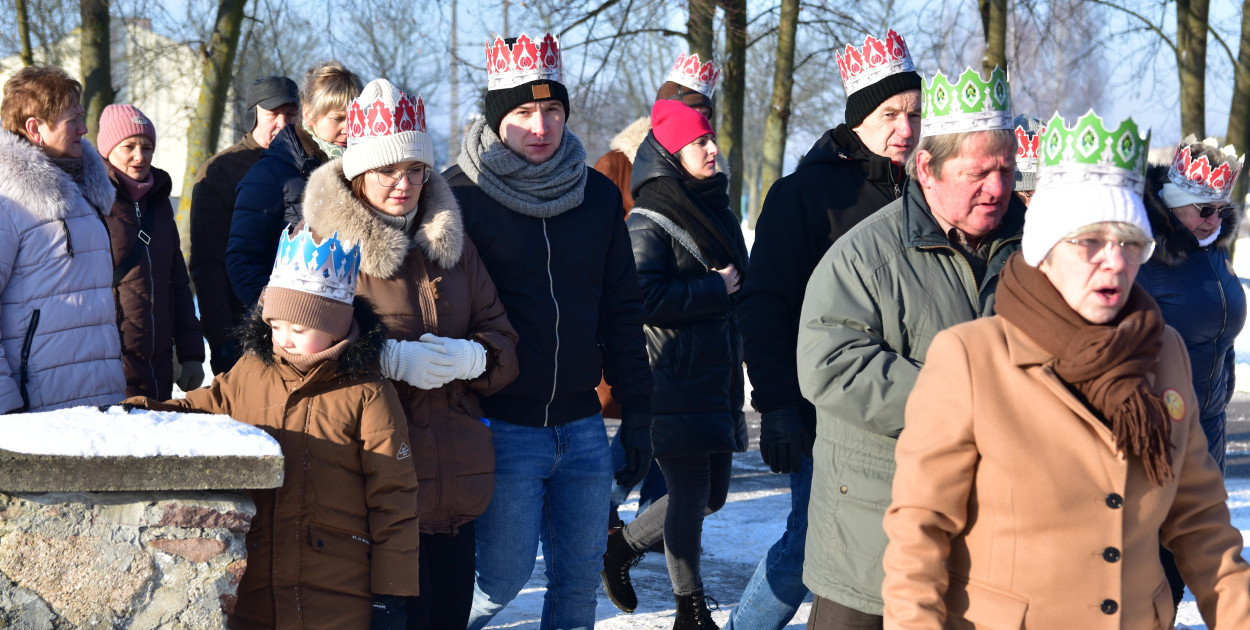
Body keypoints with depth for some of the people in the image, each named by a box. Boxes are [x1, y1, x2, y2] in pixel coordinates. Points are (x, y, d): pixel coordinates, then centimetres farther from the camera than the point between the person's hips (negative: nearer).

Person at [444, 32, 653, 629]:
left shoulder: (597, 195, 8)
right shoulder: (461, 196, -6)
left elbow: (622, 311, 14)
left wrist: (637, 412, 11)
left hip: (582, 425, 5)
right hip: (503, 426, -4)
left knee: (581, 575, 7)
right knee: (503, 575, -6)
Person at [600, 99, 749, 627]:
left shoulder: (717, 210, 15)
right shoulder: (649, 222, -10)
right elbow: (644, 298, -22)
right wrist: (715, 289, -14)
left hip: (717, 379, 8)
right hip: (673, 381, -8)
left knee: (712, 494, 12)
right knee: (690, 493, -2)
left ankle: (623, 545, 31)